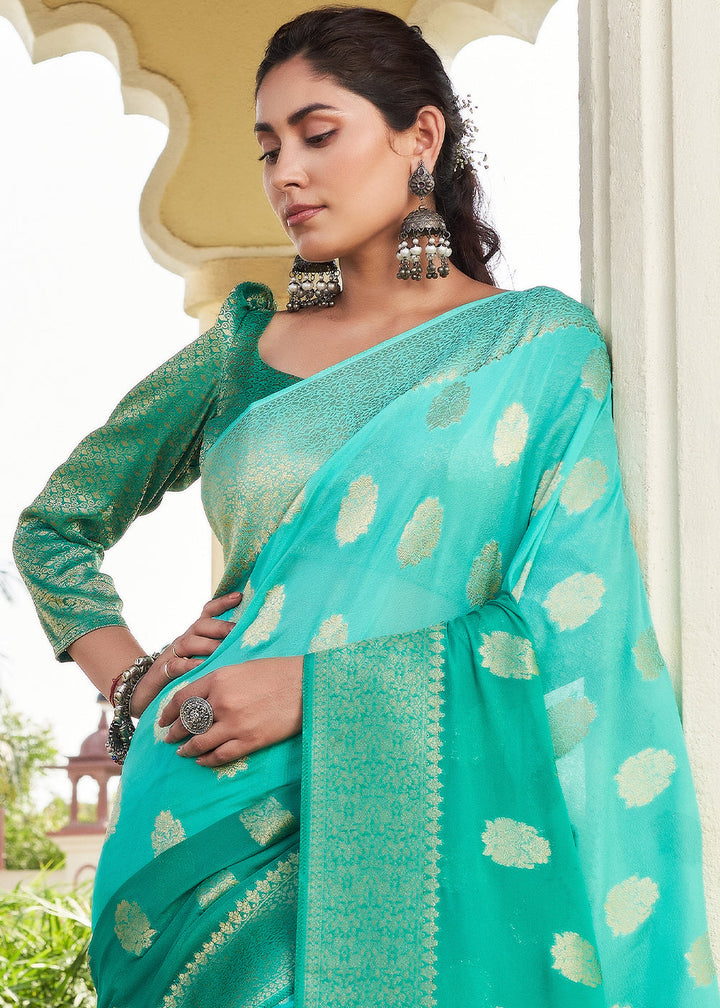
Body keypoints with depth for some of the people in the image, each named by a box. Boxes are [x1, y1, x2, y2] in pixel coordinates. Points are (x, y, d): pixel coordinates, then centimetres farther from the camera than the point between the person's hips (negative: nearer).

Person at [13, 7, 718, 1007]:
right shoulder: (245, 349, 10)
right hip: (228, 837, 3)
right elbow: (54, 523, 20)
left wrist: (316, 687, -16)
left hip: (426, 834, -2)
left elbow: (568, 623, -9)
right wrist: (134, 683, 3)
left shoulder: (541, 342, 1)